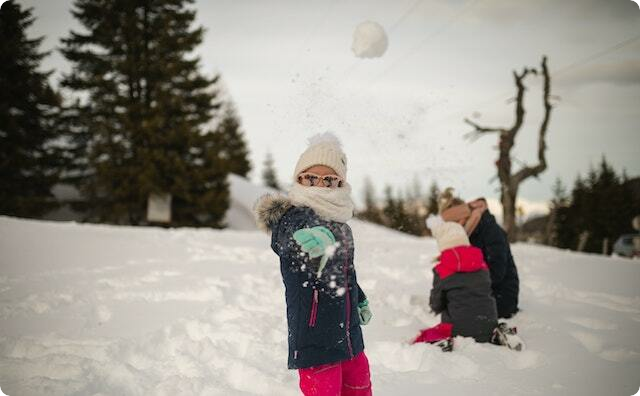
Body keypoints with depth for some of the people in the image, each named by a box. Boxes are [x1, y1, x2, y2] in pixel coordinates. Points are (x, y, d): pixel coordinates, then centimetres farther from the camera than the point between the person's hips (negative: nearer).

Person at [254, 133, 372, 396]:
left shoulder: (338, 220, 8)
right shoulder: (293, 217, -16)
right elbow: (293, 236, -41)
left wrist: (360, 299, 39)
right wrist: (323, 236, -64)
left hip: (349, 334, 8)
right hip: (314, 338, -8)